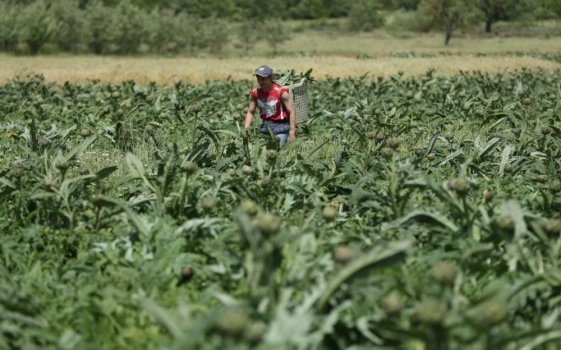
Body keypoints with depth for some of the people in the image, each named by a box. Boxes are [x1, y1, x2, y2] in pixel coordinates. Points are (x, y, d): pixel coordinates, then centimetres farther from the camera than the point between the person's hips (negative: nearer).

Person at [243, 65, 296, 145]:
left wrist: (292, 133, -16)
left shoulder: (281, 92, -14)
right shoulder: (255, 93, 1)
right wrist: (245, 130, -2)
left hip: (280, 127, -5)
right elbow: (250, 112, 10)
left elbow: (292, 112, -12)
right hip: (265, 127, 5)